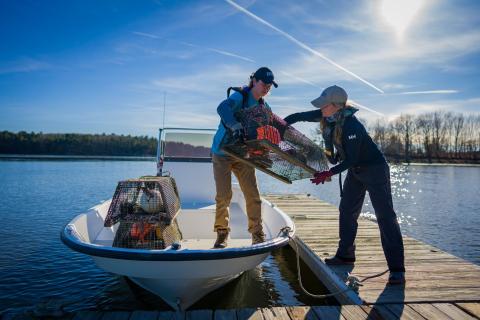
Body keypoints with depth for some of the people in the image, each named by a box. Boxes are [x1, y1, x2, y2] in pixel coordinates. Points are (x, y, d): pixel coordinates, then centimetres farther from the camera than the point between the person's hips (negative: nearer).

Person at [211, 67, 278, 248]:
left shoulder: (264, 106, 5)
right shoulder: (240, 96, -14)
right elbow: (222, 108, -35)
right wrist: (236, 126, -51)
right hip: (222, 153, -5)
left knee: (253, 196, -1)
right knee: (224, 196, -5)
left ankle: (257, 235, 11)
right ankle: (222, 234, 13)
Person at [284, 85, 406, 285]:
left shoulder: (351, 126, -32)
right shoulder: (326, 116, -9)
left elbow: (351, 160, -28)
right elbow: (299, 116, 2)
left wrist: (329, 173, -31)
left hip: (375, 169, -9)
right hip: (355, 170, 9)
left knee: (385, 216, -11)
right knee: (347, 211, 12)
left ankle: (397, 269, -8)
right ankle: (345, 255, 26)